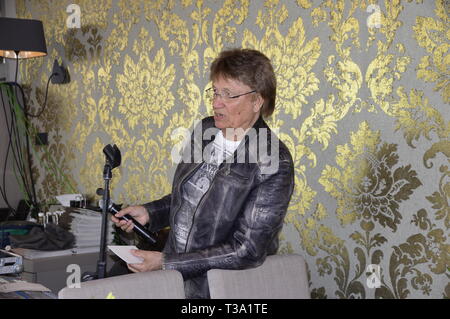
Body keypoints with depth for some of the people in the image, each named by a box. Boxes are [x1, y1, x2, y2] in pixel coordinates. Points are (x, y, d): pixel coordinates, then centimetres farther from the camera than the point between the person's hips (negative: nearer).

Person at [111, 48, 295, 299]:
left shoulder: (274, 164, -18)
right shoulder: (205, 129, 3)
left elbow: (248, 250, -19)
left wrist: (165, 262, -19)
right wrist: (148, 213, 3)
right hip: (175, 278, 6)